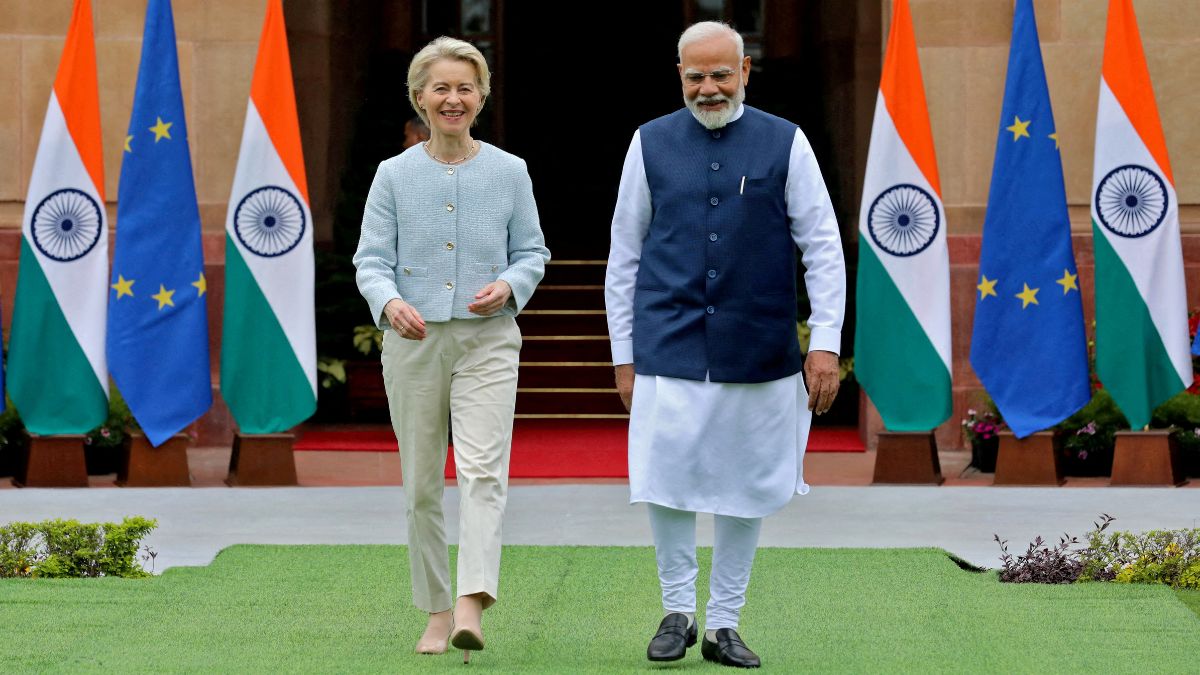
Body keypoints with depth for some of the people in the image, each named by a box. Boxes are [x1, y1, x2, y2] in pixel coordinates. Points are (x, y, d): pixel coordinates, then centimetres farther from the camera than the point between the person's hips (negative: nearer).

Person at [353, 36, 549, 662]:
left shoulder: (509, 172, 6)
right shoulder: (394, 175, 5)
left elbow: (532, 252, 10)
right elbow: (371, 259, 1)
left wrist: (507, 286, -12)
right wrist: (390, 303, -20)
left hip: (488, 340, -1)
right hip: (413, 343, 1)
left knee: (483, 472, -18)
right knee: (421, 486, 6)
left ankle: (471, 607, -26)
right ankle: (436, 612, 17)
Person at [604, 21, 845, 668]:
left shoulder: (785, 144, 3)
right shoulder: (651, 144, 6)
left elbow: (823, 249, 3)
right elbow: (625, 255, 10)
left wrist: (825, 343, -4)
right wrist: (623, 353, 8)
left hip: (759, 354, 0)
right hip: (669, 352, 0)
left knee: (746, 492, 6)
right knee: (665, 483, -10)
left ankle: (723, 625, 19)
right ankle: (677, 611, 9)